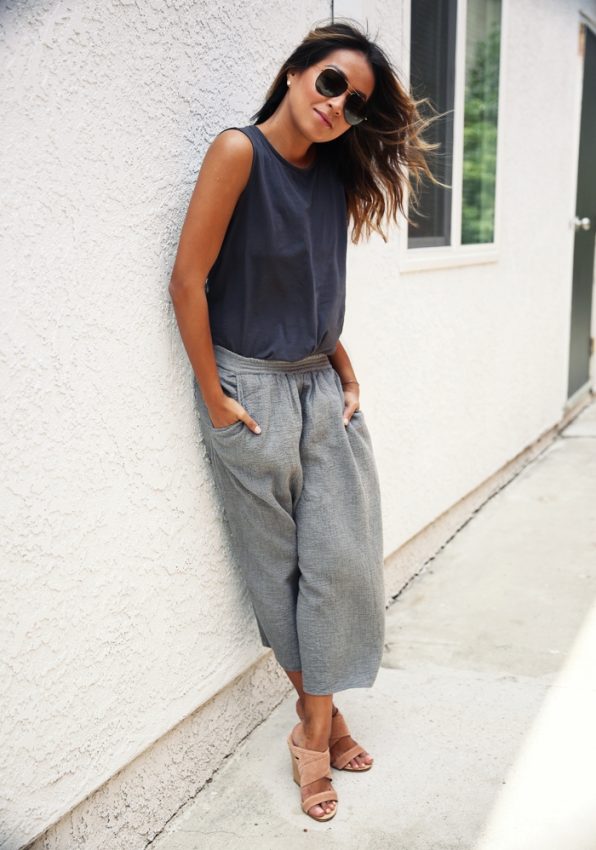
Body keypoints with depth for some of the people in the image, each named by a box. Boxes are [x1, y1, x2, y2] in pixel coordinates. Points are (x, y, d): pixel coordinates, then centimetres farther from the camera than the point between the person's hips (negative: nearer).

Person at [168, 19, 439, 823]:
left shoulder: (334, 176, 6)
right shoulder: (240, 151, -13)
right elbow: (188, 280, -15)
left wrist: (347, 374, 5)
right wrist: (214, 400, -14)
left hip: (323, 387, 6)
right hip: (252, 391, -6)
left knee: (344, 558, 5)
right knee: (279, 567, 9)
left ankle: (315, 732, 20)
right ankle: (318, 709, 29)